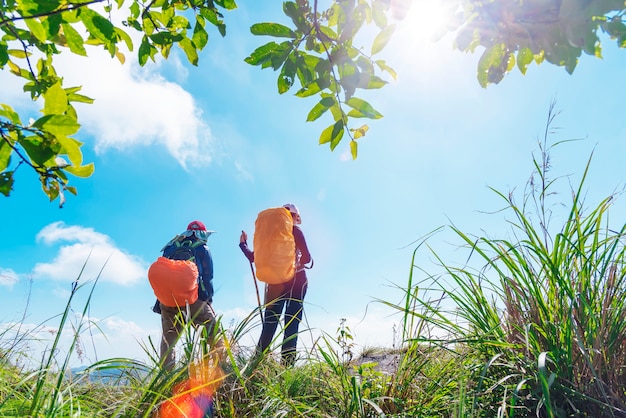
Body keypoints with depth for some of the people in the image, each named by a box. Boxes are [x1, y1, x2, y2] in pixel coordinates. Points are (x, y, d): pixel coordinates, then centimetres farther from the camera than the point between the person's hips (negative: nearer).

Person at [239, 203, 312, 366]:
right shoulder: (294, 230, 1)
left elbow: (253, 257, 15)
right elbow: (306, 257, -8)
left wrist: (243, 244, 32)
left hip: (274, 281, 4)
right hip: (296, 280, -4)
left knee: (269, 324, 7)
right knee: (291, 324, -5)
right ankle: (287, 364, -11)